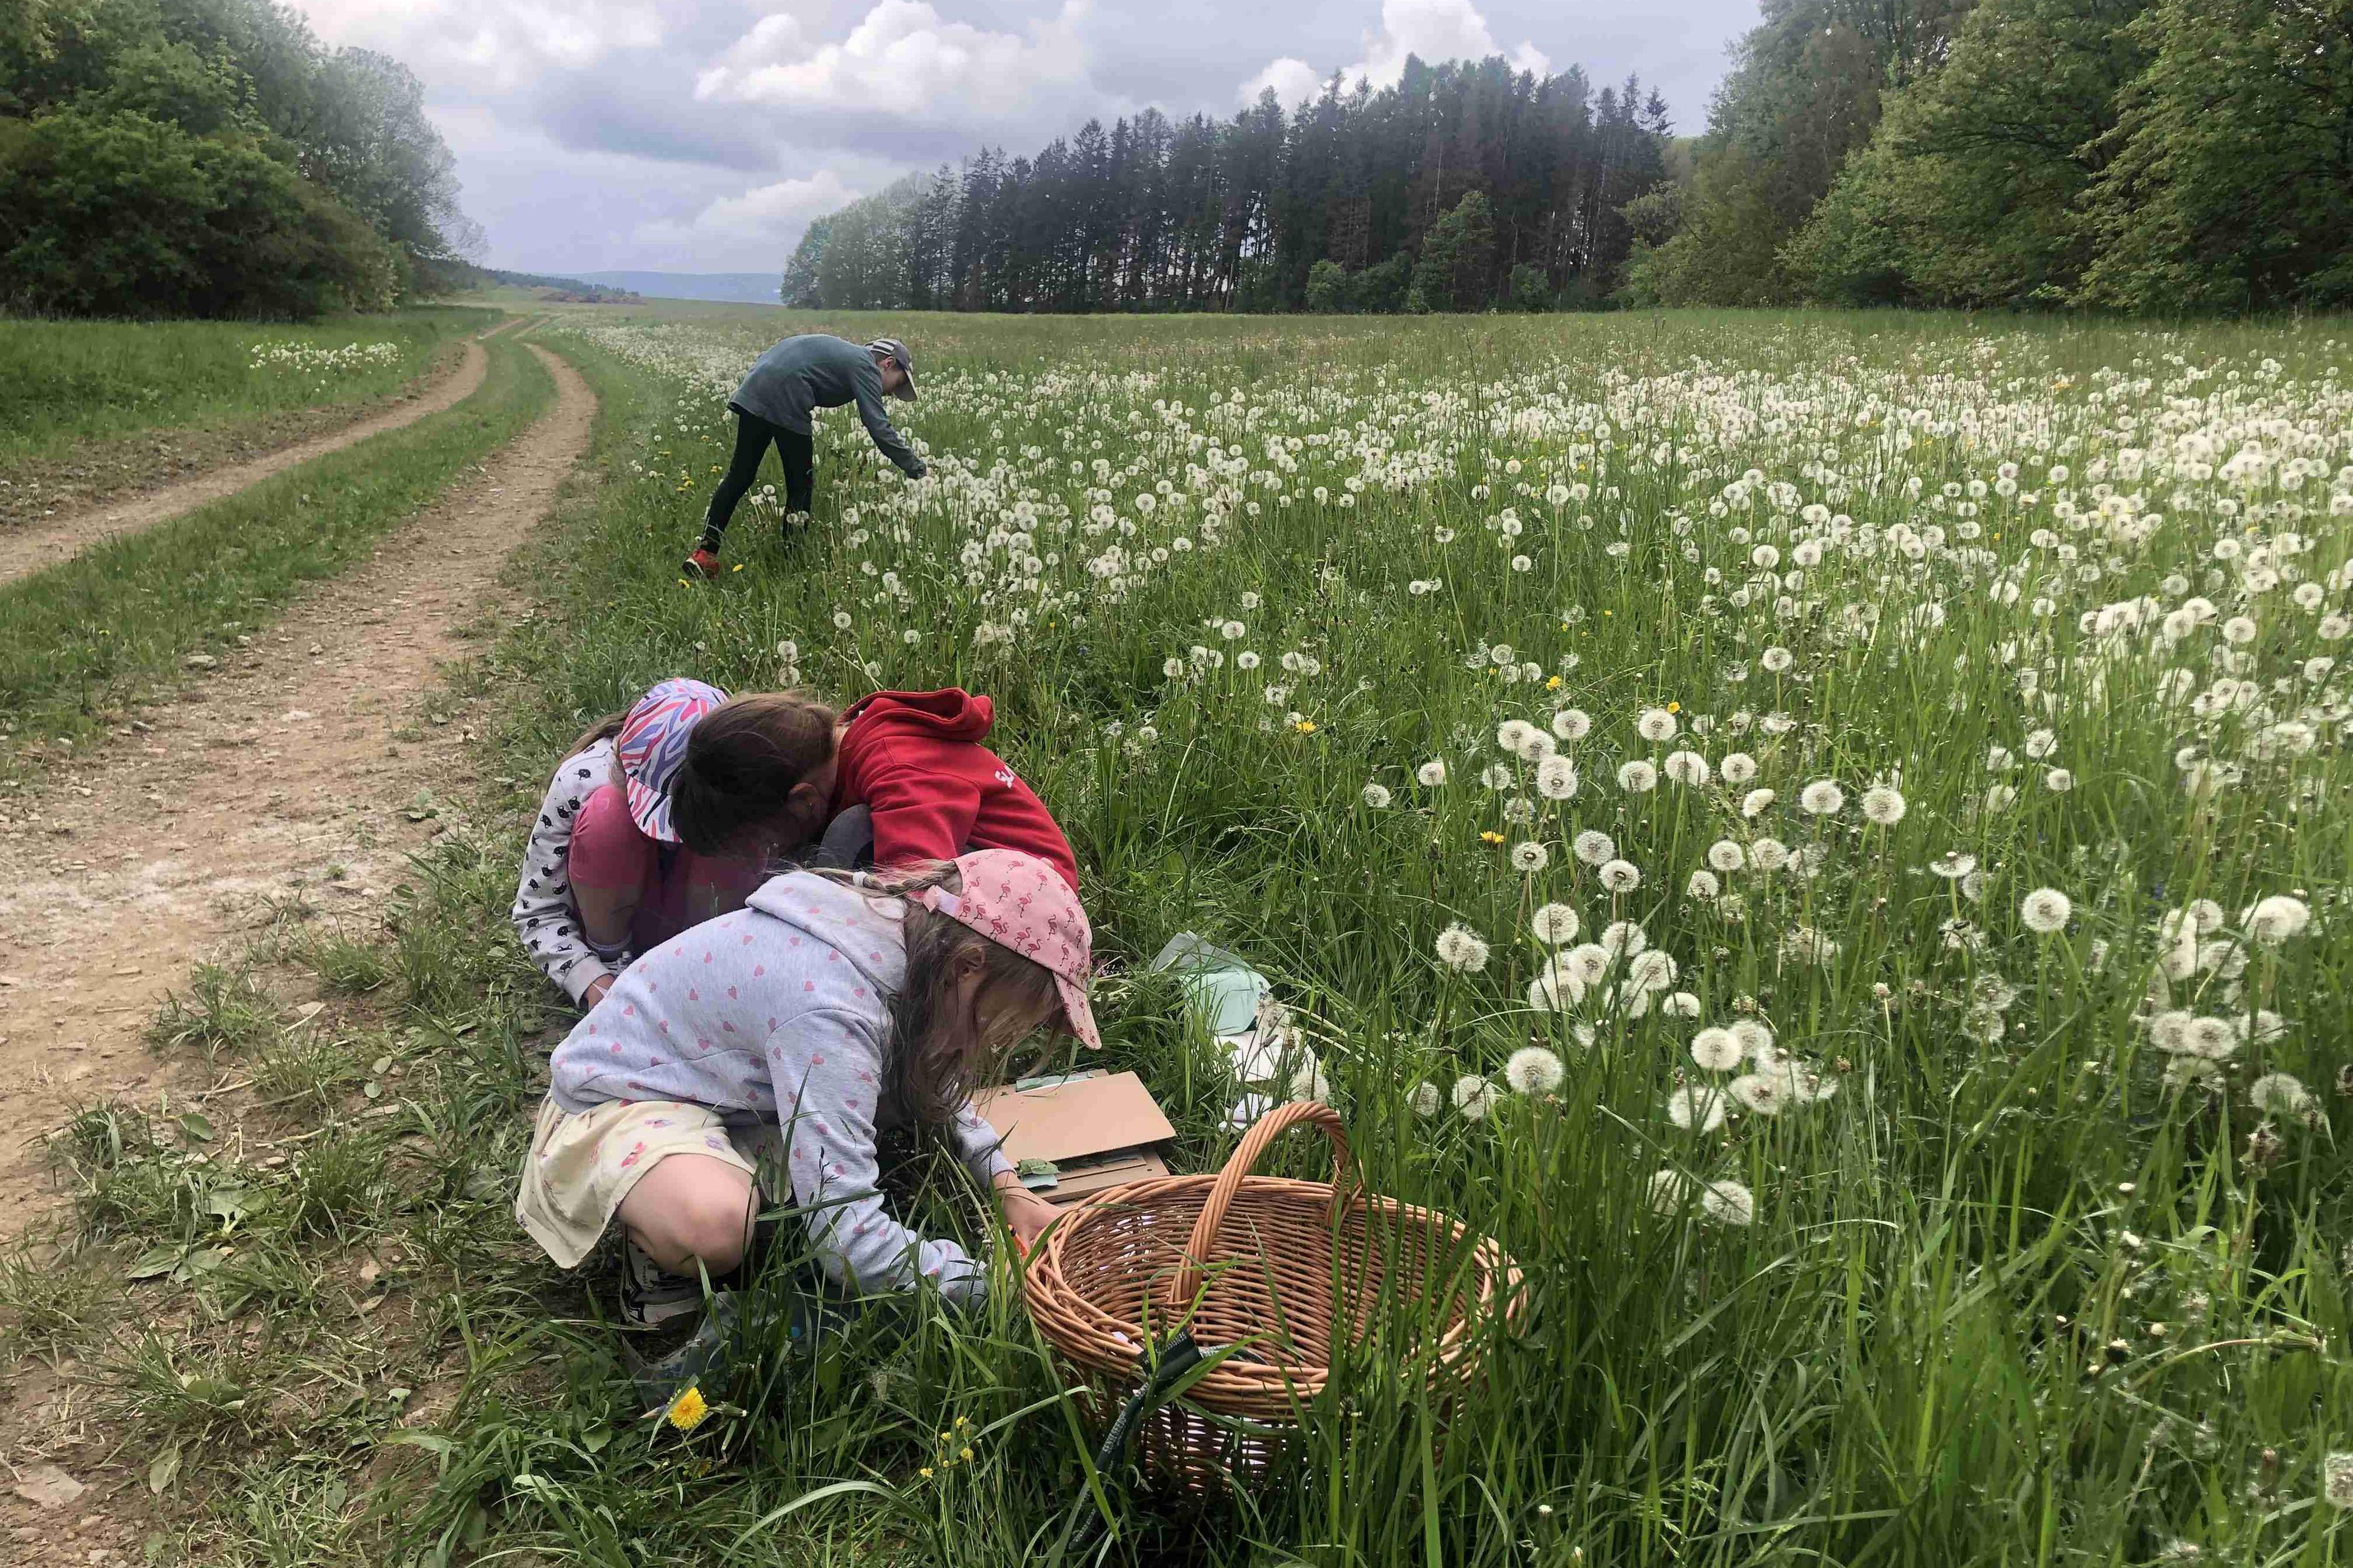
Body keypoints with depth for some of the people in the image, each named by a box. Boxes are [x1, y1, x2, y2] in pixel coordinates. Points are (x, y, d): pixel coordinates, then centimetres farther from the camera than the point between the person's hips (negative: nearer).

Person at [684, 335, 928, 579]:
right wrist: (916, 470, -5)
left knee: (740, 477, 11)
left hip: (752, 393, 8)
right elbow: (879, 428, -9)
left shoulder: (844, 352, 28)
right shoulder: (865, 367, 2)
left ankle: (705, 552, 7)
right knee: (800, 488, 6)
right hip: (785, 402, -8)